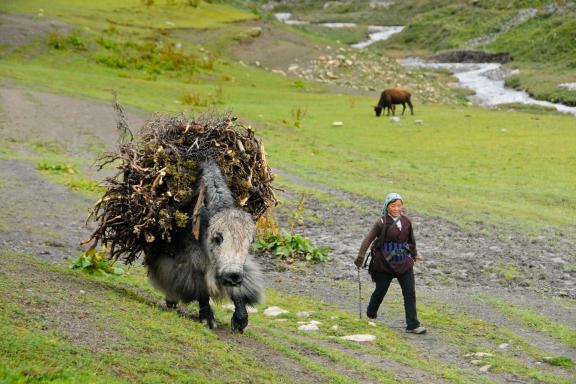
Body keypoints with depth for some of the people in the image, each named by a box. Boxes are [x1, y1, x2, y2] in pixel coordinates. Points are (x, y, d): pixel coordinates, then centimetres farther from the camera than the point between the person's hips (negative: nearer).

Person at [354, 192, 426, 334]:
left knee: (410, 293, -4)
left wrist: (414, 254, 33)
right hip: (384, 264, -4)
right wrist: (360, 257, -15)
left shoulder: (406, 222, 4)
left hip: (404, 264, 4)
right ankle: (370, 316, 36)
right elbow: (368, 239, -9)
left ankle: (413, 325, -2)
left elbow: (411, 240, 20)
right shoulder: (382, 222, -9)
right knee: (380, 292, 10)